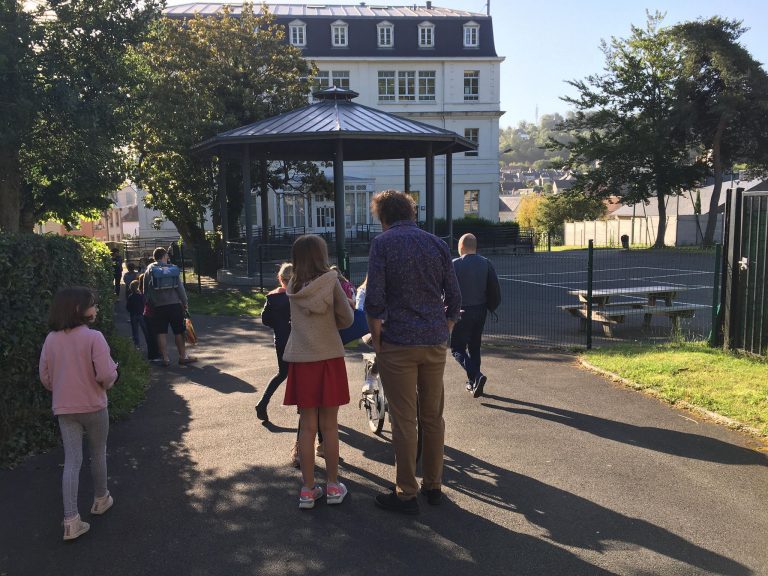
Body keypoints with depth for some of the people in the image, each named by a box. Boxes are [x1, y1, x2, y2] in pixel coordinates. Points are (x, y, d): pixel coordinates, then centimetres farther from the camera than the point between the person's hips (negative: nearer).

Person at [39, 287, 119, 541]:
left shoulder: (51, 339, -2)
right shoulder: (93, 337, -19)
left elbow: (45, 378, 4)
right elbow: (106, 375, -23)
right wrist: (113, 371, -1)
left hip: (64, 408, 4)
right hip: (93, 406, -4)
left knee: (72, 460, 5)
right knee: (98, 453, 18)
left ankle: (71, 520, 1)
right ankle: (100, 500, 36)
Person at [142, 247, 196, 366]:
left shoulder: (150, 269, 0)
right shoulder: (172, 268, -2)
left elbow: (145, 290, 3)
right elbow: (180, 287, -2)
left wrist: (148, 302, 15)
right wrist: (184, 303, 5)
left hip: (158, 306, 0)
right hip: (174, 304, 0)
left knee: (161, 333, 7)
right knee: (178, 332, 8)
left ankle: (165, 358, 7)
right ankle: (183, 356, 13)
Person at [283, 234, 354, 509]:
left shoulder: (293, 287, 4)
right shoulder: (330, 281, -6)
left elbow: (299, 319, 10)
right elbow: (347, 319, -1)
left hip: (301, 360, 3)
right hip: (328, 358, -3)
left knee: (307, 426, 8)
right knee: (329, 426, 7)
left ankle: (308, 489, 14)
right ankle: (333, 486, 17)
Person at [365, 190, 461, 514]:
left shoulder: (383, 243, -5)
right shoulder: (437, 244, 9)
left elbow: (374, 299, -12)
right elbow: (454, 299, 8)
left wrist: (377, 341, -3)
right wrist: (443, 334, 16)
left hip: (399, 344, -5)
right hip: (436, 342, 5)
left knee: (404, 420, 2)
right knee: (433, 416, 14)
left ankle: (406, 494, 11)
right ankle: (433, 486, 25)